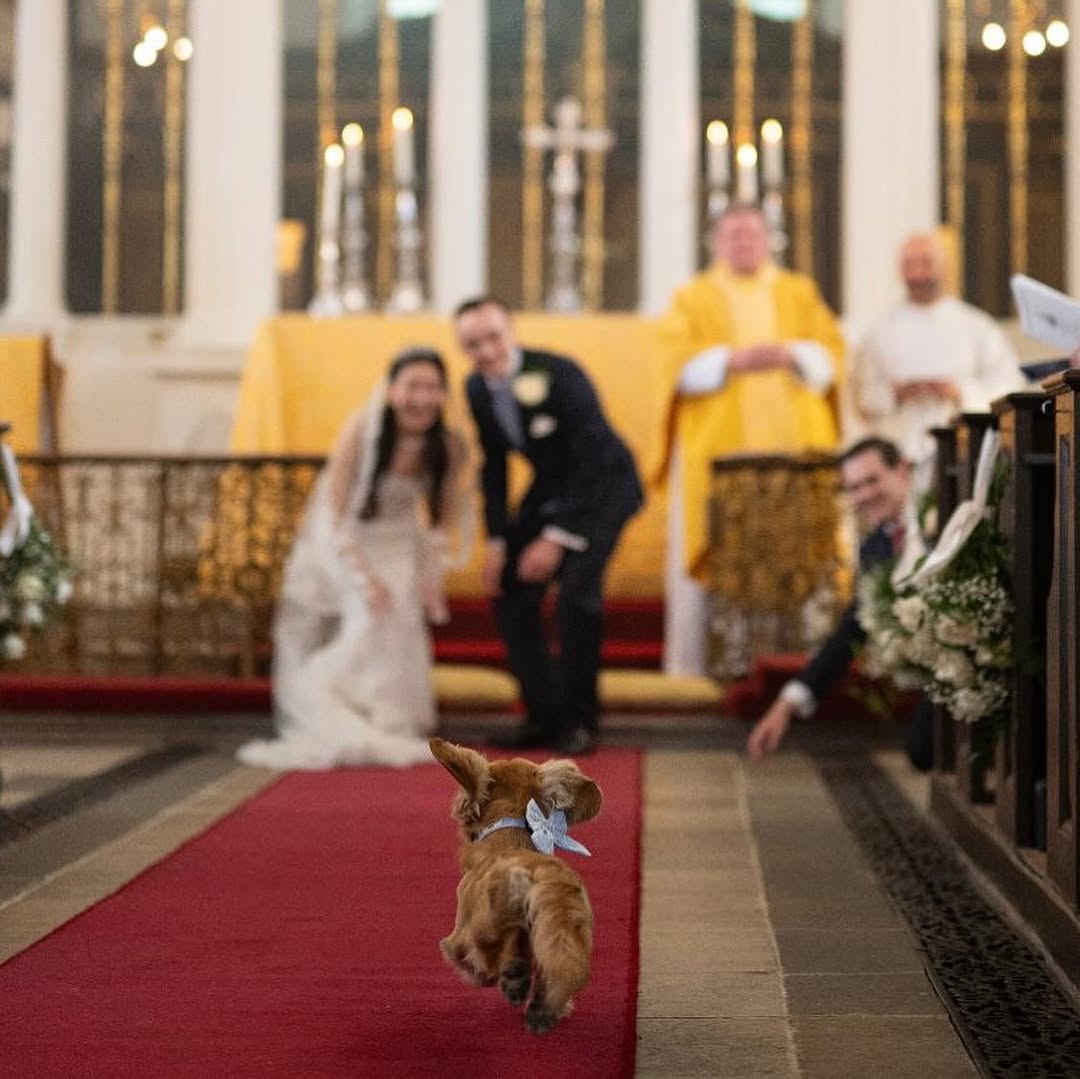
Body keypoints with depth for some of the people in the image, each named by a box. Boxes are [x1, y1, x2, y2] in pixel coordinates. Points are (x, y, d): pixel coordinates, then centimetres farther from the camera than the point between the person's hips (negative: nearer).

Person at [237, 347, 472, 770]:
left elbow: (442, 520, -2)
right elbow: (335, 512, -22)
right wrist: (364, 576, -24)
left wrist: (431, 577, -12)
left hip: (396, 548, 2)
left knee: (395, 627, -13)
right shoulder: (361, 429, -28)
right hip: (339, 543, -2)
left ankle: (391, 729, 0)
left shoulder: (450, 446, -17)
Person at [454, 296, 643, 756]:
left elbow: (595, 461, -28)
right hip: (549, 488, 7)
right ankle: (544, 714, 12)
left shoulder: (559, 375, -28)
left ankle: (579, 718, -7)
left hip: (603, 484, -7)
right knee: (509, 590, 1)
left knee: (577, 592, -23)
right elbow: (494, 465, 3)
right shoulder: (477, 388, -8)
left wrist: (557, 537, -29)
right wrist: (496, 540, -4)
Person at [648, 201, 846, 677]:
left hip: (793, 445, 2)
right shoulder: (693, 299, 12)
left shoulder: (800, 294, 17)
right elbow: (678, 364, -1)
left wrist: (790, 355, -13)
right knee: (713, 557, -8)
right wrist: (733, 361, -16)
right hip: (717, 446, -2)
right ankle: (694, 665, -6)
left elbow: (831, 353, 7)